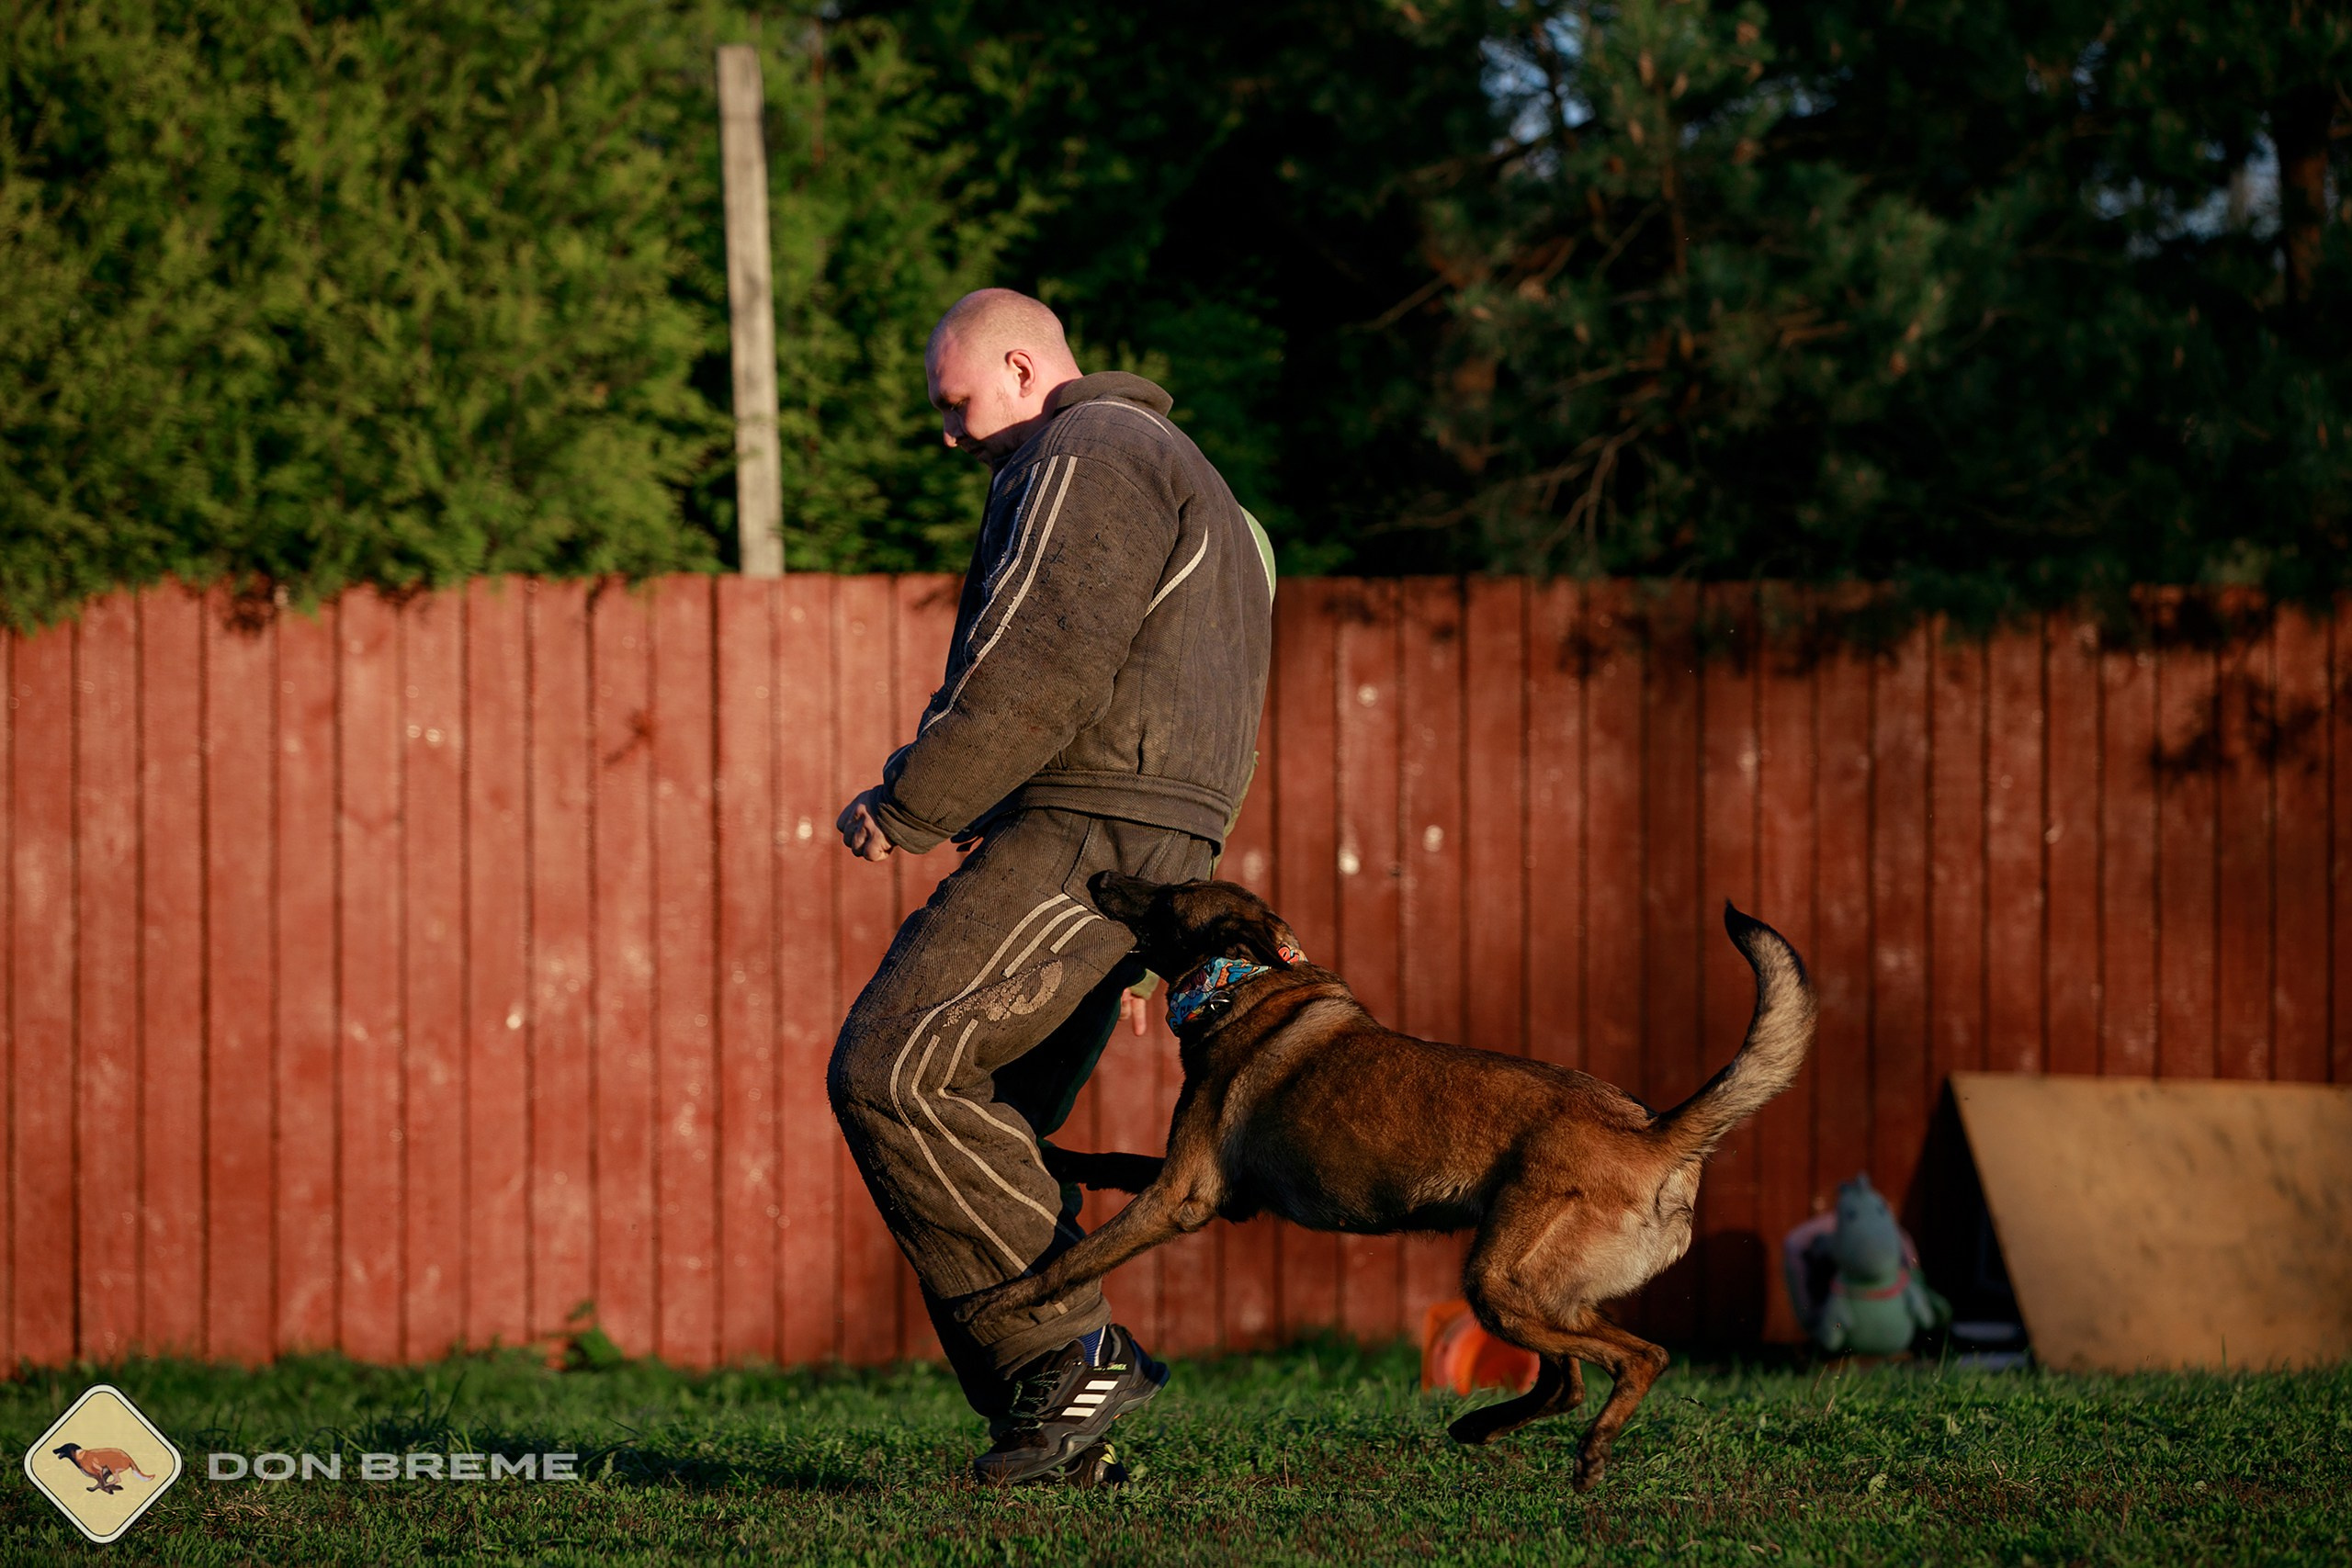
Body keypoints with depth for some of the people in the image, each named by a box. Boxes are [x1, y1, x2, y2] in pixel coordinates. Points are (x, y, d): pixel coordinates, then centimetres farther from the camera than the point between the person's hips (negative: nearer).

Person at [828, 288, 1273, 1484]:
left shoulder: (1084, 460, -8)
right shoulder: (1164, 469, 27)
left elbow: (1034, 674, -19)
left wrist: (904, 807, -10)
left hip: (1087, 831, -11)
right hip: (1123, 842, 11)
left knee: (892, 1072, -16)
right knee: (974, 1122, 7)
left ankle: (1072, 1354, -18)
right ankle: (1049, 1424, 2)